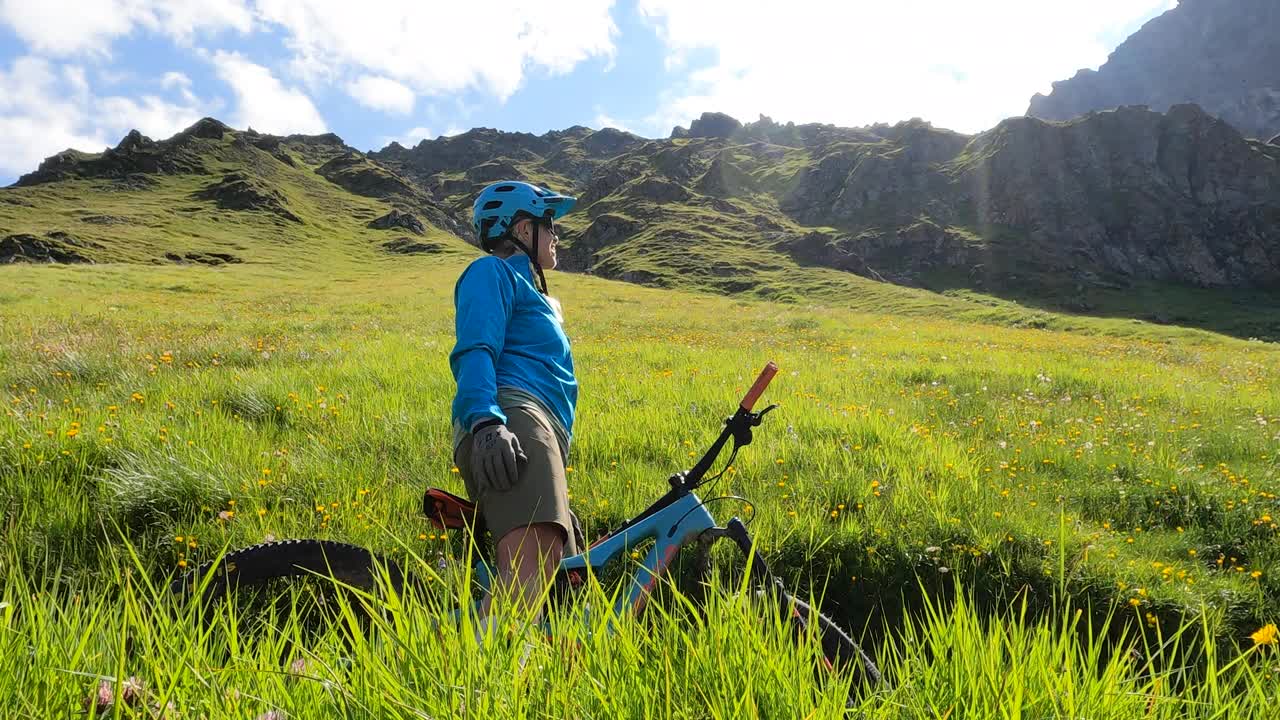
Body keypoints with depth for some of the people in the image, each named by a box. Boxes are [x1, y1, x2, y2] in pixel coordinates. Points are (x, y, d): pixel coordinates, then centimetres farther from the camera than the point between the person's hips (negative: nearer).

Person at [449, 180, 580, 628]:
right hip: (513, 416, -10)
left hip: (545, 429, 10)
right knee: (534, 565, -30)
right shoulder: (492, 271, 11)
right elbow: (474, 352, -8)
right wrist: (485, 421, -26)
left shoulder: (533, 294, 40)